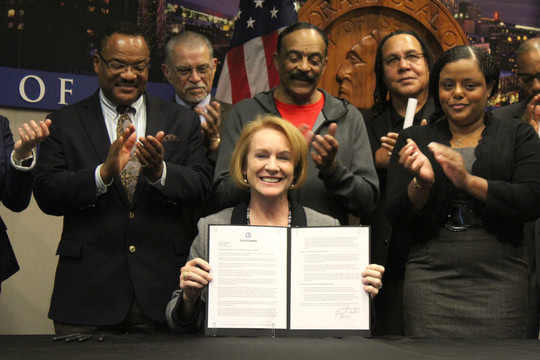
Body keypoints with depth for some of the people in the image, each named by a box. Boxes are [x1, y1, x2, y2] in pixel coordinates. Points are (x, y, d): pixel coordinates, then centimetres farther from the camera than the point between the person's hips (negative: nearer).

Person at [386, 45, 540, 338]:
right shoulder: (414, 139, 10)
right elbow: (397, 219, 5)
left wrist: (469, 181, -16)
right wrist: (422, 182, -14)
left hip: (499, 279, 0)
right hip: (431, 278, 0)